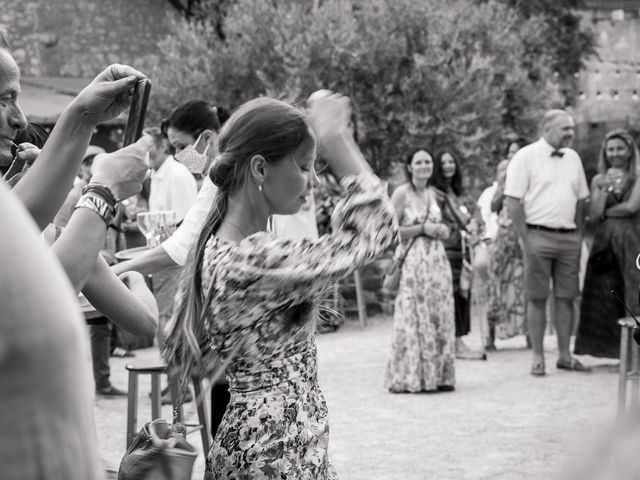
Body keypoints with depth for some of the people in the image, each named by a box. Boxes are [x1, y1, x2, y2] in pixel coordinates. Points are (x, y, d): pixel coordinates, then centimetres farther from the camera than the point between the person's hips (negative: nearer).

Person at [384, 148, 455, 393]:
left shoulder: (432, 194, 15)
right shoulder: (401, 193, -4)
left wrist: (442, 230, 5)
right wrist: (423, 228, -13)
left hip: (437, 261, 6)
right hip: (413, 262, -6)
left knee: (439, 318, 4)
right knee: (414, 319, -5)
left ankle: (437, 375, 10)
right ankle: (411, 377, 1)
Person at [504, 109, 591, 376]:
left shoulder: (573, 158, 14)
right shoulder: (526, 157, -4)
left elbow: (581, 200, 18)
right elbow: (512, 201, -8)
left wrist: (579, 237, 9)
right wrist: (525, 240, -12)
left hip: (568, 236, 5)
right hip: (538, 236, -5)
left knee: (566, 297, 6)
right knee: (537, 298, -1)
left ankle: (565, 355, 13)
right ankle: (538, 358, 5)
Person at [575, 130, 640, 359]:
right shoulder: (598, 180, 11)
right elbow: (594, 215, 2)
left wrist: (605, 213, -1)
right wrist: (607, 187, -5)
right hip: (604, 244, 3)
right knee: (604, 297, 0)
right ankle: (610, 347, 6)